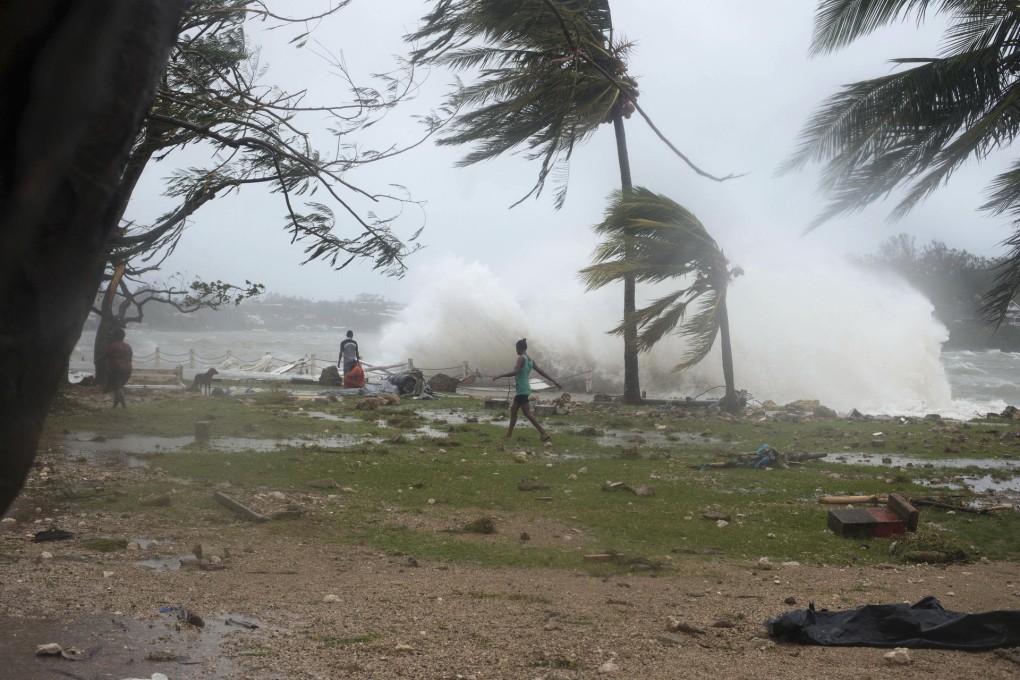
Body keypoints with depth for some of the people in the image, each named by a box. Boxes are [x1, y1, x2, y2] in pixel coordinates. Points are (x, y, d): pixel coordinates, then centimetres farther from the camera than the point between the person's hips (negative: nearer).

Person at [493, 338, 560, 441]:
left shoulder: (521, 358, -13)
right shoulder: (530, 360, 12)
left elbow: (515, 372, -26)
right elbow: (541, 372, 14)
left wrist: (499, 376, -26)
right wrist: (554, 381, 19)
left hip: (522, 390, -9)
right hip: (522, 390, 9)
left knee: (527, 413, -8)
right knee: (513, 410, 16)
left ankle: (543, 433, -13)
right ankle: (509, 434, 23)